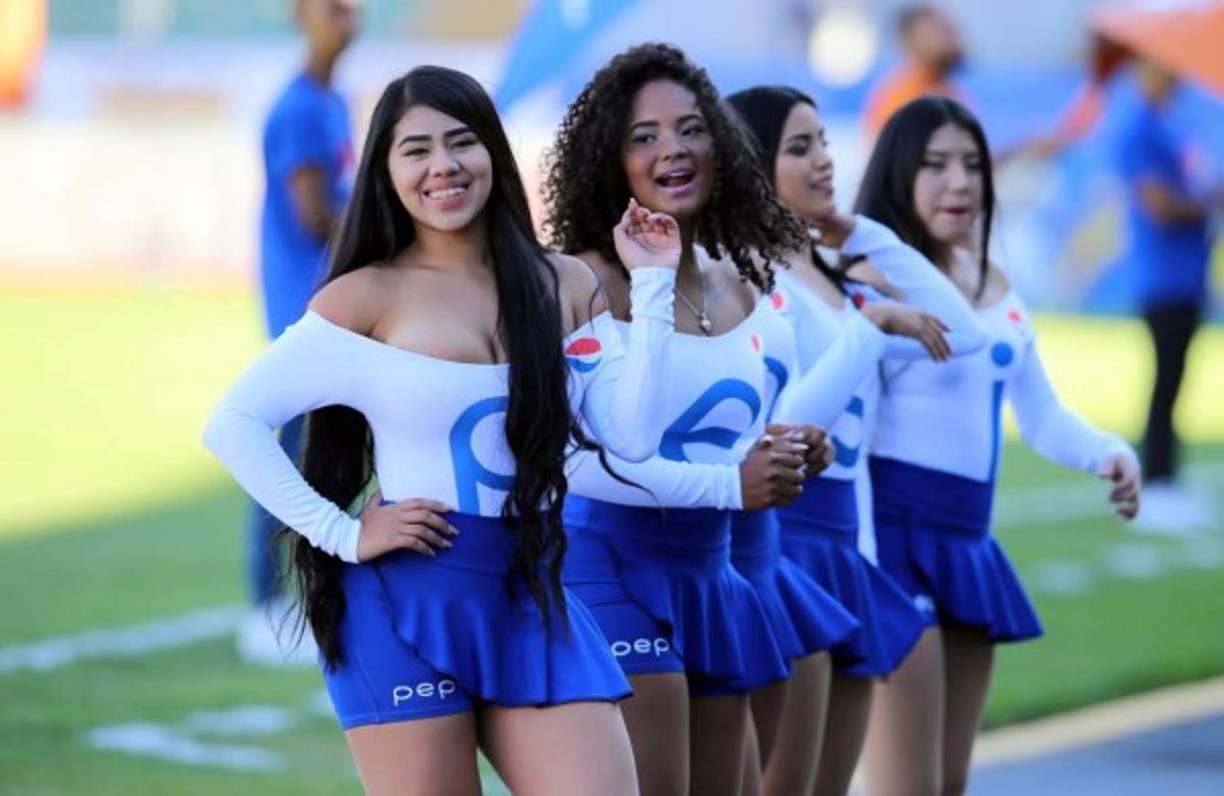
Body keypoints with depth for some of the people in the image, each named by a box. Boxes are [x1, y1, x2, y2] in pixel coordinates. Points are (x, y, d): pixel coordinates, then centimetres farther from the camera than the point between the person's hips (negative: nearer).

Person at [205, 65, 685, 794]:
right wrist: (342, 534, -11)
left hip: (533, 597, 4)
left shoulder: (564, 288, 8)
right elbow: (234, 424, -6)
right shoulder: (367, 298, -3)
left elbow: (633, 436, -3)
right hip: (408, 603, -4)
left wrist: (652, 288, -3)